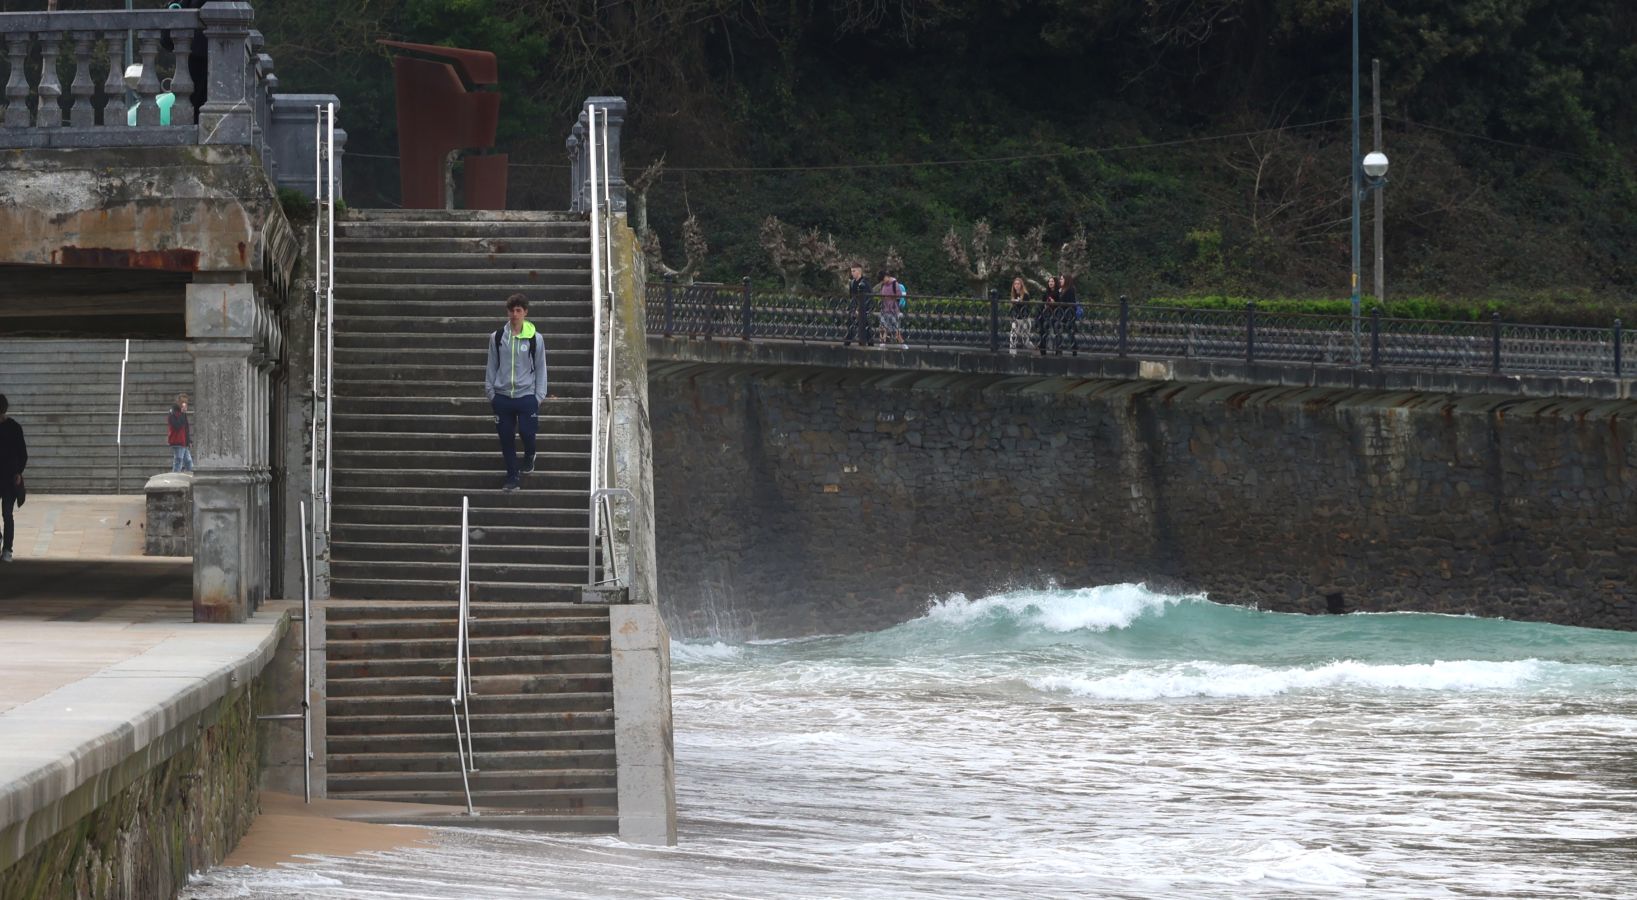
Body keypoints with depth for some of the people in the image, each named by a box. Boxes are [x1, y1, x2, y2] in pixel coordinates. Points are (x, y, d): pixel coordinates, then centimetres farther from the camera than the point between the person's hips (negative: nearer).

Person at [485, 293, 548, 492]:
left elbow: (540, 368, 2)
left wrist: (539, 395, -1)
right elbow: (492, 366, 9)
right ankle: (513, 477, 17)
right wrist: (490, 391, 5)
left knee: (527, 432, -3)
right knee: (506, 438, 4)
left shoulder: (535, 339, -3)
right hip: (502, 396, 2)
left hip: (527, 395, -2)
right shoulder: (497, 338, 2)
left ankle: (529, 457, 33)